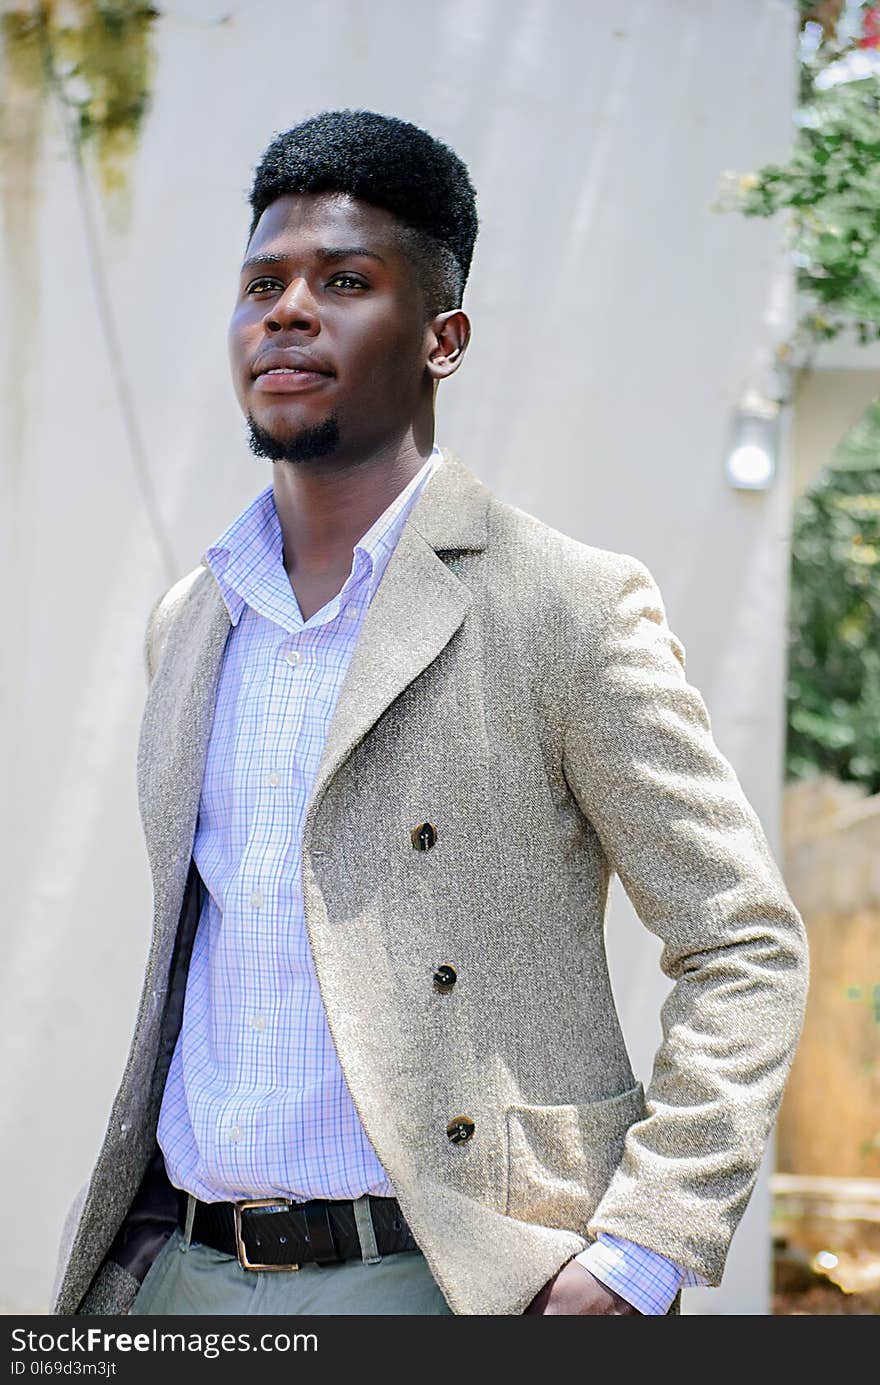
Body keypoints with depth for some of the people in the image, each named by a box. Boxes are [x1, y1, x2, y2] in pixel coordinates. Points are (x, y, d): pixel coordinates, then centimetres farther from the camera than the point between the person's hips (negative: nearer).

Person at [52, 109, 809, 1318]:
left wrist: (635, 1260, -14)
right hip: (175, 1276, 5)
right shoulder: (187, 625, 13)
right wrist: (133, 1239, 14)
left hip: (441, 1283, -5)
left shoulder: (571, 610, -5)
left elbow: (746, 947, -5)